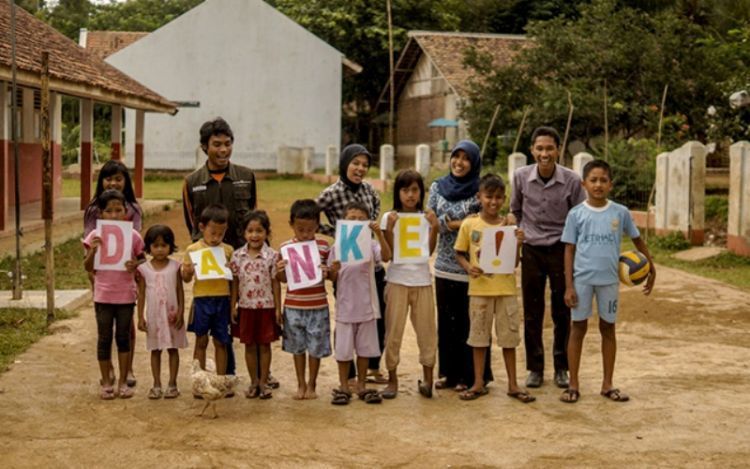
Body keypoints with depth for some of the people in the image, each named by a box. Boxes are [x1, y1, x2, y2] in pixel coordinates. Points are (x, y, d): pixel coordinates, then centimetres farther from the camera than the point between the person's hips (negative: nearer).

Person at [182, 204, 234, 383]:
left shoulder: (228, 250, 3)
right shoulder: (193, 250, -1)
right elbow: (186, 279, 4)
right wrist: (187, 272, -17)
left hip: (222, 299, 1)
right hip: (202, 300, -1)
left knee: (221, 342, 8)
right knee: (201, 341, 7)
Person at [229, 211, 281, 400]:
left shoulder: (272, 256, -7)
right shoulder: (238, 256, -1)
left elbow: (275, 283, -4)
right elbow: (235, 283, 5)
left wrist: (278, 308, -5)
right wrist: (233, 306, 3)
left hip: (266, 307, -2)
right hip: (246, 307, 2)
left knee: (264, 345, 7)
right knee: (249, 345, 10)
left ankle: (263, 382, 17)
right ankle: (254, 382, 21)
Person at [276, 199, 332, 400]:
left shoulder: (323, 246, -4)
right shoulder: (286, 247, -3)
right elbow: (282, 279, 5)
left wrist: (326, 273, -16)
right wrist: (279, 270, -17)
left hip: (317, 306, -1)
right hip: (294, 306, 1)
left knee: (316, 346, 5)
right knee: (297, 346, 12)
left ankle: (311, 384, 22)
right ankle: (301, 384, 26)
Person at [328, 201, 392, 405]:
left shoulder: (370, 245, -3)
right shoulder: (337, 248, -1)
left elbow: (386, 257, -23)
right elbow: (333, 280, 5)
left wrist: (379, 233, -31)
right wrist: (333, 271, -18)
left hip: (367, 306, 0)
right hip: (345, 306, 0)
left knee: (364, 348, 11)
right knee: (343, 349, 6)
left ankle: (361, 385, 23)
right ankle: (343, 387, 19)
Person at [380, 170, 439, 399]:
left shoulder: (425, 218, 5)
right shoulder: (389, 217, -1)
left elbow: (429, 251, -3)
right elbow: (388, 253, -7)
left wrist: (434, 228, -15)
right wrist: (389, 228, -20)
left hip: (422, 280, 2)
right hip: (397, 280, -2)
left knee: (426, 329, 3)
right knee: (393, 330, 1)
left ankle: (427, 379, 14)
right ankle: (392, 379, 11)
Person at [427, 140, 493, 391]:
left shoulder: (480, 191, -5)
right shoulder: (438, 187, 6)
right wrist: (455, 223, -14)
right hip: (445, 266, 4)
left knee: (469, 321, 2)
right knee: (446, 321, 11)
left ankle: (469, 375, 12)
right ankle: (448, 372, 22)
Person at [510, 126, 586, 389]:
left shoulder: (572, 180, -11)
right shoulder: (521, 177, -6)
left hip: (561, 249, -1)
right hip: (531, 250, 1)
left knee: (562, 312, 6)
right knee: (532, 313, 6)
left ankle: (561, 367, 19)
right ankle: (535, 367, 18)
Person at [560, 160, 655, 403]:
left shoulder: (621, 212, 0)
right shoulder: (576, 214, -3)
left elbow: (637, 240, 13)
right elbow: (569, 250, -1)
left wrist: (652, 269, 14)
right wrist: (569, 286, -5)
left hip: (609, 279, 1)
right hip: (582, 278, -1)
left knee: (608, 328, 10)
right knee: (578, 328, 5)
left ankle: (608, 384, 21)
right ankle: (574, 384, 13)